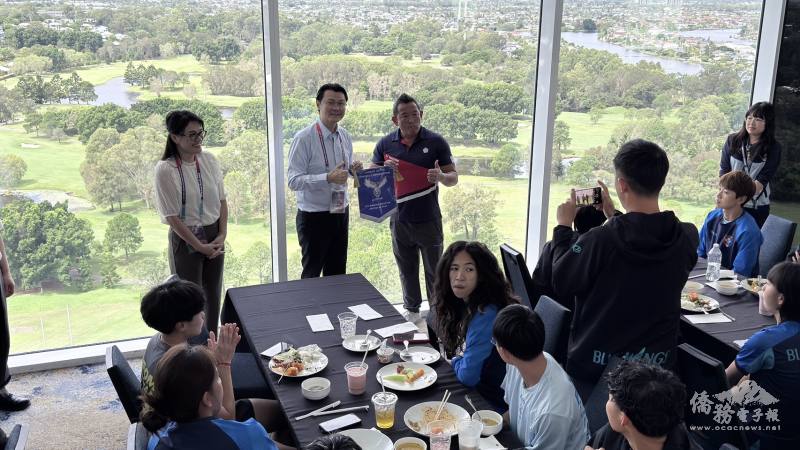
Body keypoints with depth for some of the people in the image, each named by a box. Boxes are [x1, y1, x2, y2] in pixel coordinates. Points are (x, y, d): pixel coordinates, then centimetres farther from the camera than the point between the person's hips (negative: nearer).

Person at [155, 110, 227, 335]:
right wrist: (199, 246, -14)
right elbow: (172, 217, -16)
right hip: (185, 239, -5)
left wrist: (222, 235, -4)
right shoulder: (165, 169, -17)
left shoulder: (209, 160, -2)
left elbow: (222, 200, 6)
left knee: (213, 294, 15)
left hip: (214, 236, 5)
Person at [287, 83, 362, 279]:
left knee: (338, 273, 17)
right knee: (312, 275, 8)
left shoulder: (345, 136, 4)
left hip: (341, 213, 6)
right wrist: (328, 178, -32)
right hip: (314, 217, -6)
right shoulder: (304, 138, -17)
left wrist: (353, 168, -5)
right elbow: (294, 181, -21)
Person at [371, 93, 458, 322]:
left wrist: (440, 177, -25)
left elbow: (454, 177, -2)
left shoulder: (436, 142, -6)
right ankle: (411, 309, 34)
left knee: (434, 271, 7)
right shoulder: (385, 144, 0)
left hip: (428, 220, -2)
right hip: (399, 219, 3)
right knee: (407, 270, 17)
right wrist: (386, 169, -17)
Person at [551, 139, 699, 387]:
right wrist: (614, 216, 18)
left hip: (594, 366, -4)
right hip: (657, 364, 4)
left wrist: (563, 227, -1)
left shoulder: (599, 240, -25)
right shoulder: (688, 237, -11)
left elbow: (561, 284, -10)